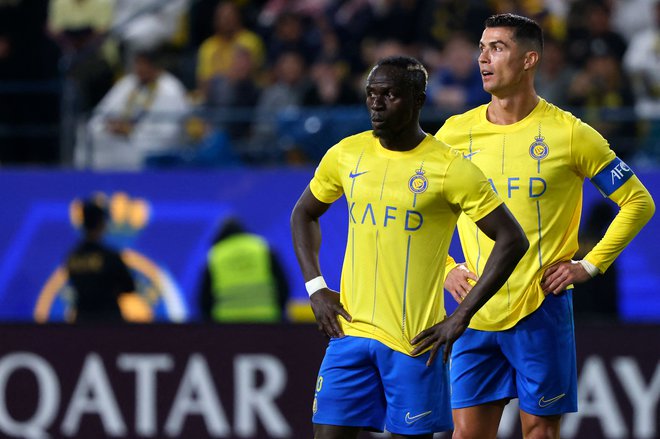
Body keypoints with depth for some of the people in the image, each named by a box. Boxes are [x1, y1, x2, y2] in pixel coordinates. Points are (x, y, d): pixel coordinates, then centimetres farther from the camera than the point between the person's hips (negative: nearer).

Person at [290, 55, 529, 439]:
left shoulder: (450, 169, -9)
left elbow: (512, 240, -8)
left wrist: (462, 317, -12)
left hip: (415, 338, -4)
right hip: (351, 331, 4)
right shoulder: (347, 155, 6)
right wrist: (315, 288, 8)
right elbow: (304, 214, 23)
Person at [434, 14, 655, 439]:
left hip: (541, 311, -3)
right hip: (477, 313, 3)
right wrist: (444, 269, 7)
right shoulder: (456, 132, 6)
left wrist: (589, 265, -4)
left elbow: (638, 202, 2)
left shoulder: (567, 133, -3)